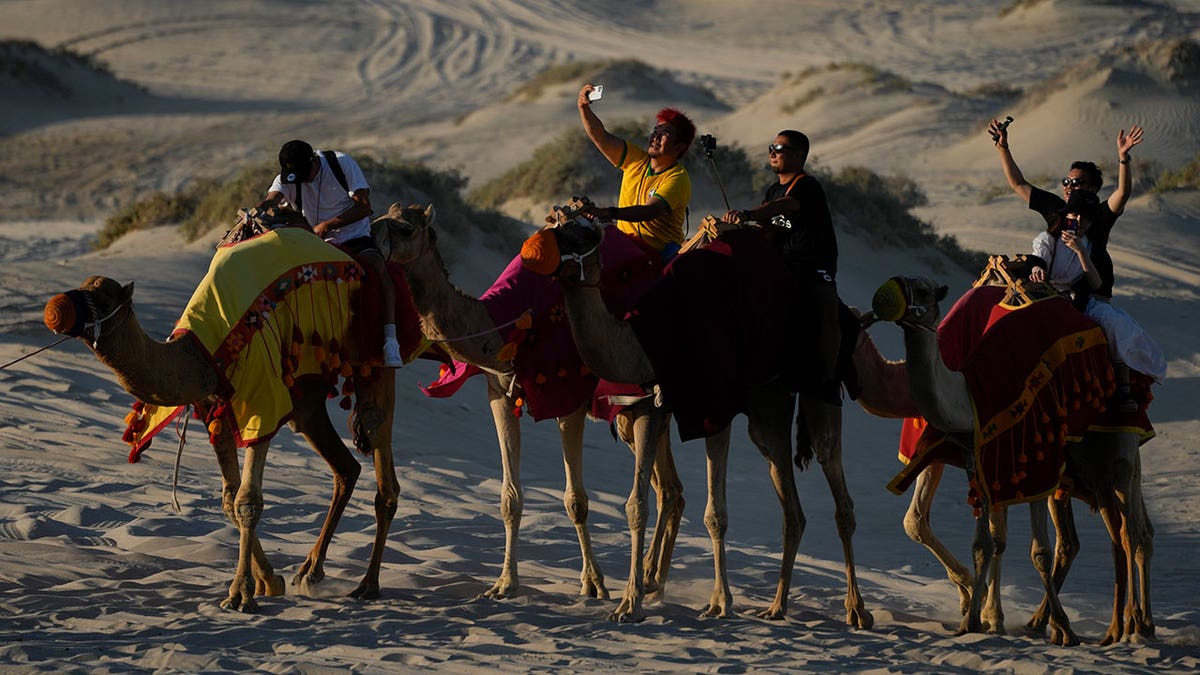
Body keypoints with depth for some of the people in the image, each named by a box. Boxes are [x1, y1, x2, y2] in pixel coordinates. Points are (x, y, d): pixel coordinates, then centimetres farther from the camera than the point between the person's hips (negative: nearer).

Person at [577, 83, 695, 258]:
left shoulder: (678, 178, -9)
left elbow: (649, 211, -24)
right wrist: (584, 107, -12)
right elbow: (600, 137, 5)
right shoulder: (635, 160, 11)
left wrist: (610, 213, -38)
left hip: (659, 252, -5)